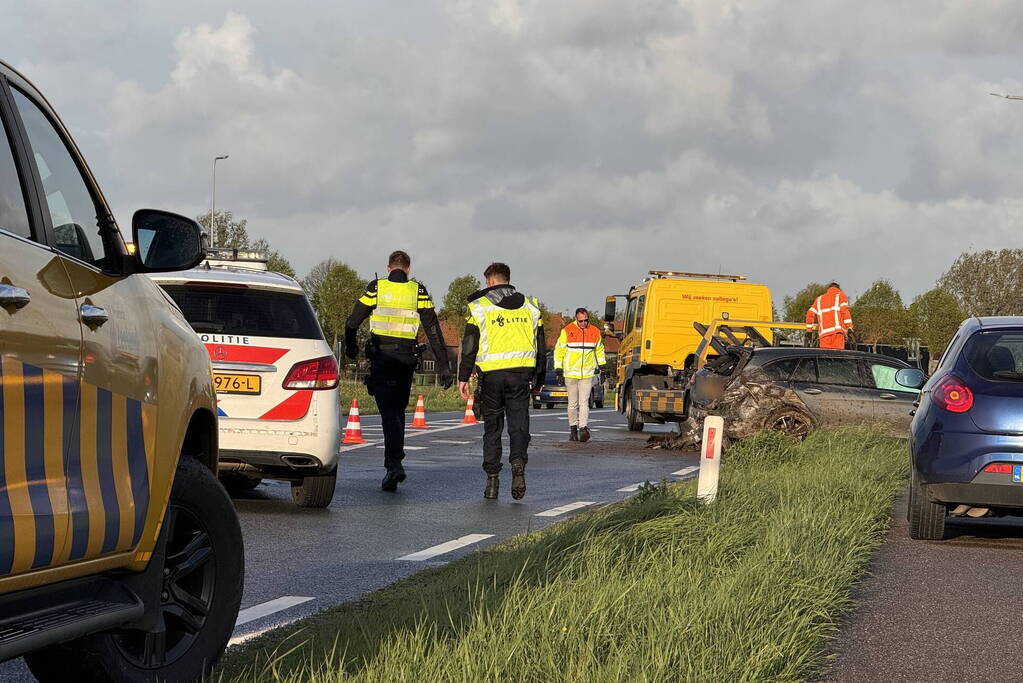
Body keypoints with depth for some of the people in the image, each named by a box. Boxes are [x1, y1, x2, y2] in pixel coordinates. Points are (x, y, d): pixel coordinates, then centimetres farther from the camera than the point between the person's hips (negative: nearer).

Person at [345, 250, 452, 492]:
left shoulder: (376, 288, 1)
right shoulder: (418, 292, 4)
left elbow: (352, 322, 4)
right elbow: (433, 331, 0)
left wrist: (350, 347, 24)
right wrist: (444, 365, 2)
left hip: (381, 358, -2)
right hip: (406, 360, 2)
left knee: (389, 413, -7)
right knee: (398, 412, 16)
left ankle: (395, 464, -23)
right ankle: (393, 461, 21)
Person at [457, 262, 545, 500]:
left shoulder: (479, 307, 2)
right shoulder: (530, 307, 12)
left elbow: (469, 346, -2)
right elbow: (541, 346, 14)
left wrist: (463, 378, 3)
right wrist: (539, 379, 20)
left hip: (491, 374, -1)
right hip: (521, 373, 2)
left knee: (492, 427, 8)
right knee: (519, 424, 3)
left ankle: (492, 479, 6)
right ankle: (518, 463, -24)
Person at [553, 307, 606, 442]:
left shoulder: (595, 332, 4)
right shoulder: (567, 331, -3)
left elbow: (599, 349, 19)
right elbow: (559, 350, 4)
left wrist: (601, 366, 17)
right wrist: (558, 369, 0)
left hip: (587, 374, 0)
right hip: (570, 373, 0)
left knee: (584, 402, -9)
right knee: (573, 403, 6)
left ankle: (584, 428, -16)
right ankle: (573, 428, 16)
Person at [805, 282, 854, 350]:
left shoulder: (819, 299, 26)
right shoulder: (841, 295, 14)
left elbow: (810, 314, 19)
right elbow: (845, 311, -2)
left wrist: (809, 329, 26)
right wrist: (849, 327, -7)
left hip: (824, 332, 3)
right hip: (837, 331, -3)